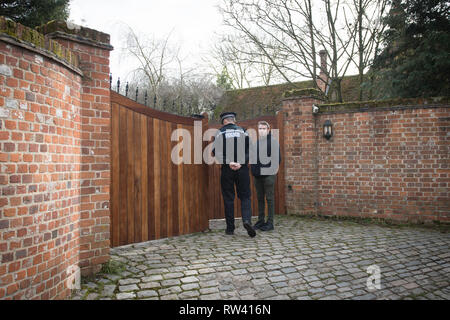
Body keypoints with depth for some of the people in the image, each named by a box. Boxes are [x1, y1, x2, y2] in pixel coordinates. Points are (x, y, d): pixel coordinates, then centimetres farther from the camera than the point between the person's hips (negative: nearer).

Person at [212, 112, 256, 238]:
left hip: (227, 169, 0)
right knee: (245, 196, 8)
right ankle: (247, 220, -14)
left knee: (228, 198, 6)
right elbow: (249, 150, -3)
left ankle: (230, 228, 10)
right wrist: (241, 163, -10)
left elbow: (216, 151, -9)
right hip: (242, 169, 1)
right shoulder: (243, 131, 8)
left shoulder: (220, 133, 4)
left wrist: (228, 162, -14)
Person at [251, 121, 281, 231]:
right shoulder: (256, 142, 14)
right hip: (257, 175, 6)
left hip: (269, 174, -6)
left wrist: (275, 168, -12)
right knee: (260, 198, 12)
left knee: (269, 198, 0)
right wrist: (254, 170, 9)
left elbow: (277, 157, -10)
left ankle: (270, 222, 6)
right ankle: (260, 221, 21)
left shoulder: (273, 141, -5)